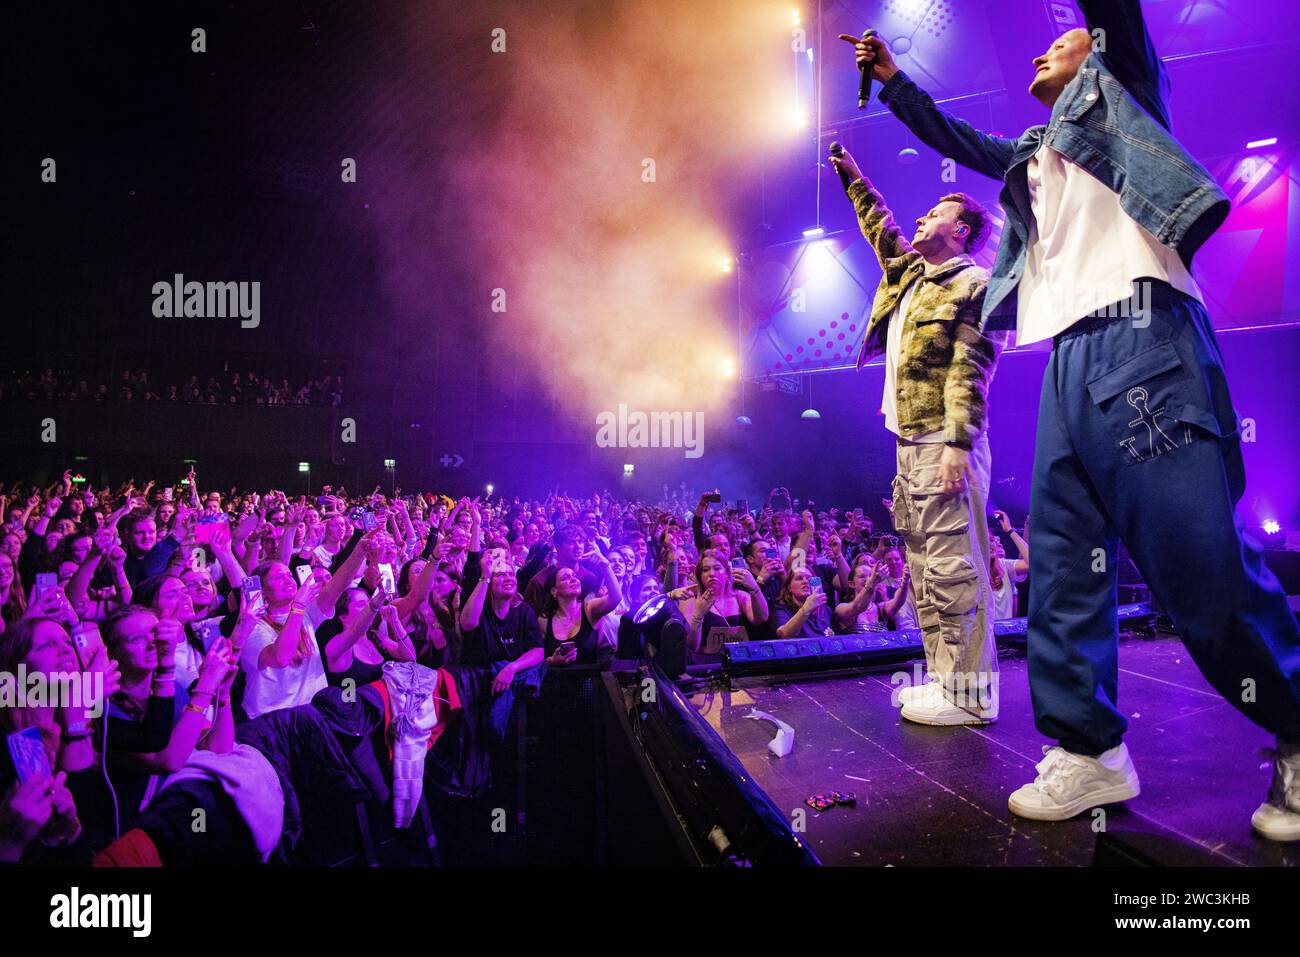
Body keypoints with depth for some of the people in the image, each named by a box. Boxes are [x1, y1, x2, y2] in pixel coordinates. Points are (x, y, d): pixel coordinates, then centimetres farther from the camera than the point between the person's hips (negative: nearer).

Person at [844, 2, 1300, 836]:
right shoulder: (1036, 152, 32)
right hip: (1069, 354, 8)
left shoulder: (1119, 87, 18)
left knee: (1199, 559, -12)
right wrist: (893, 81, 40)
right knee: (1063, 563, 2)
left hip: (1138, 332, -7)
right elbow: (956, 140, 42)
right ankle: (1089, 750, 7)